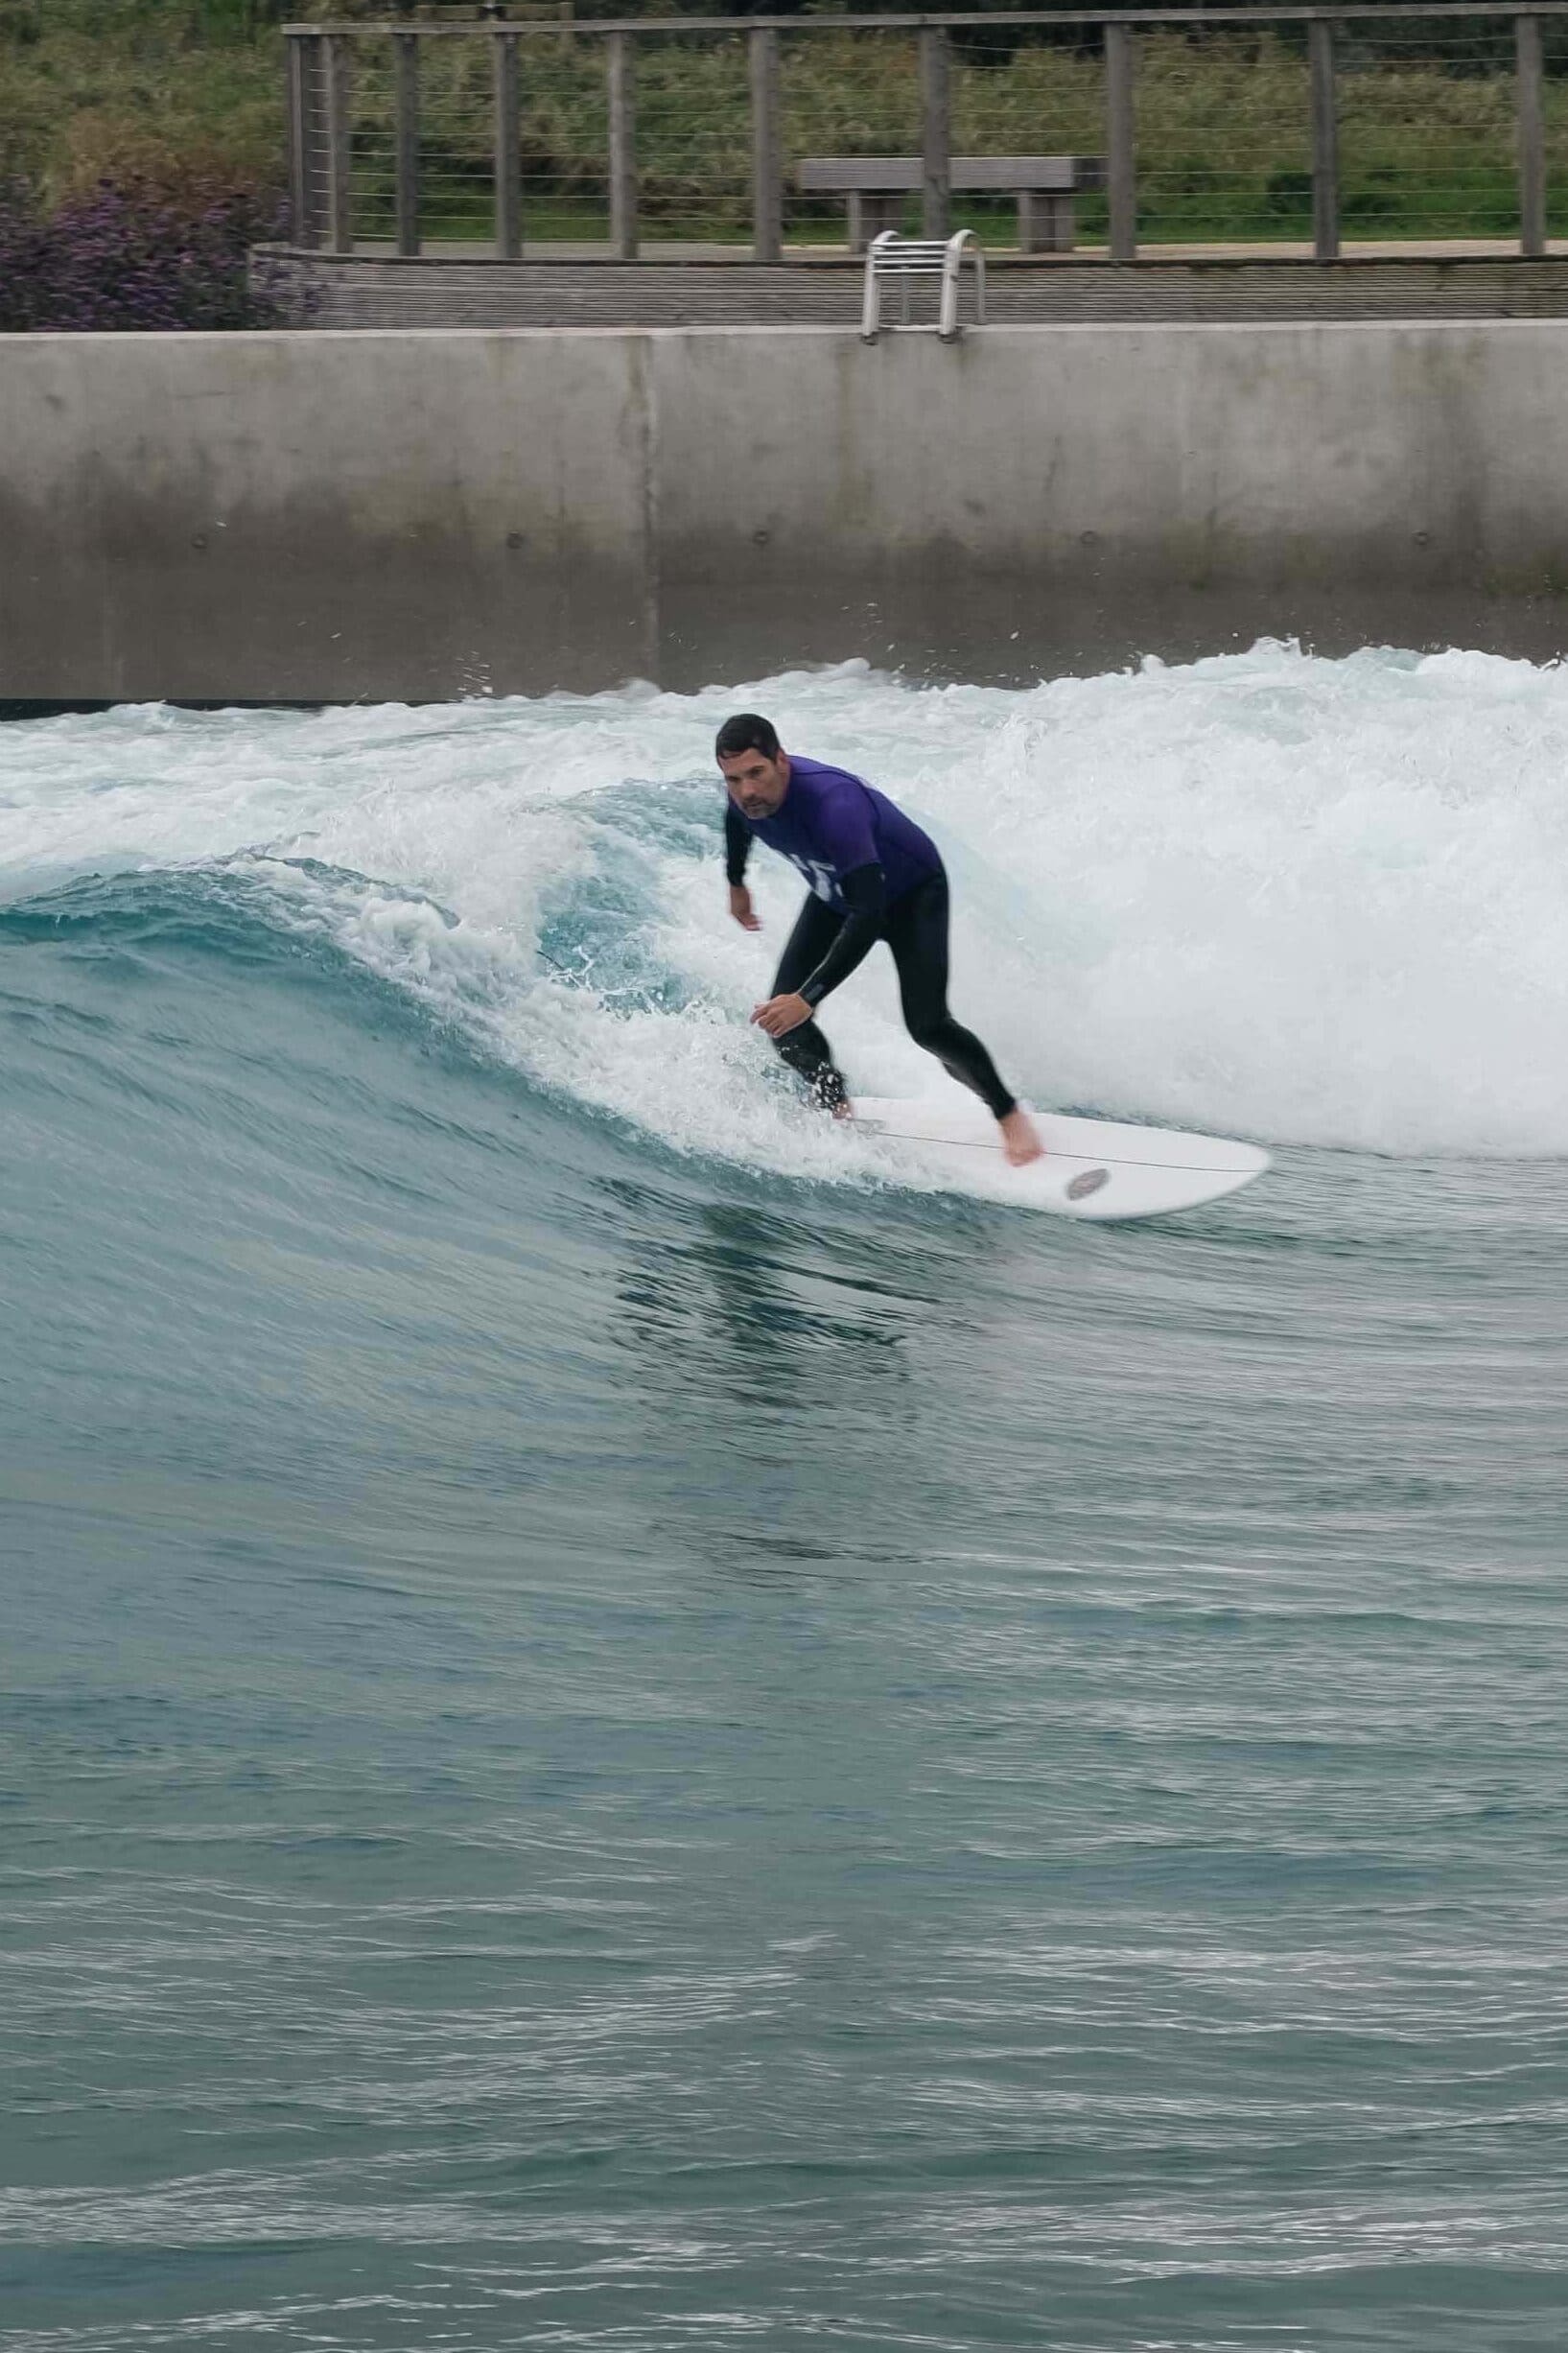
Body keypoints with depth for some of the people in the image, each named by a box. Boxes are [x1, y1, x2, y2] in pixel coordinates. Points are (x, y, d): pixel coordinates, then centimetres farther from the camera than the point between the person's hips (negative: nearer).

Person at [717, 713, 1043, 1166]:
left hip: (912, 894, -6)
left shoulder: (832, 805, -45)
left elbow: (869, 915, -49)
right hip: (836, 896, 6)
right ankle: (837, 1109, 15)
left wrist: (809, 997, -53)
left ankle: (1008, 1113, 4)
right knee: (782, 1020, -9)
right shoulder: (747, 797, -22)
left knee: (926, 1025, -19)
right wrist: (735, 883, 24)